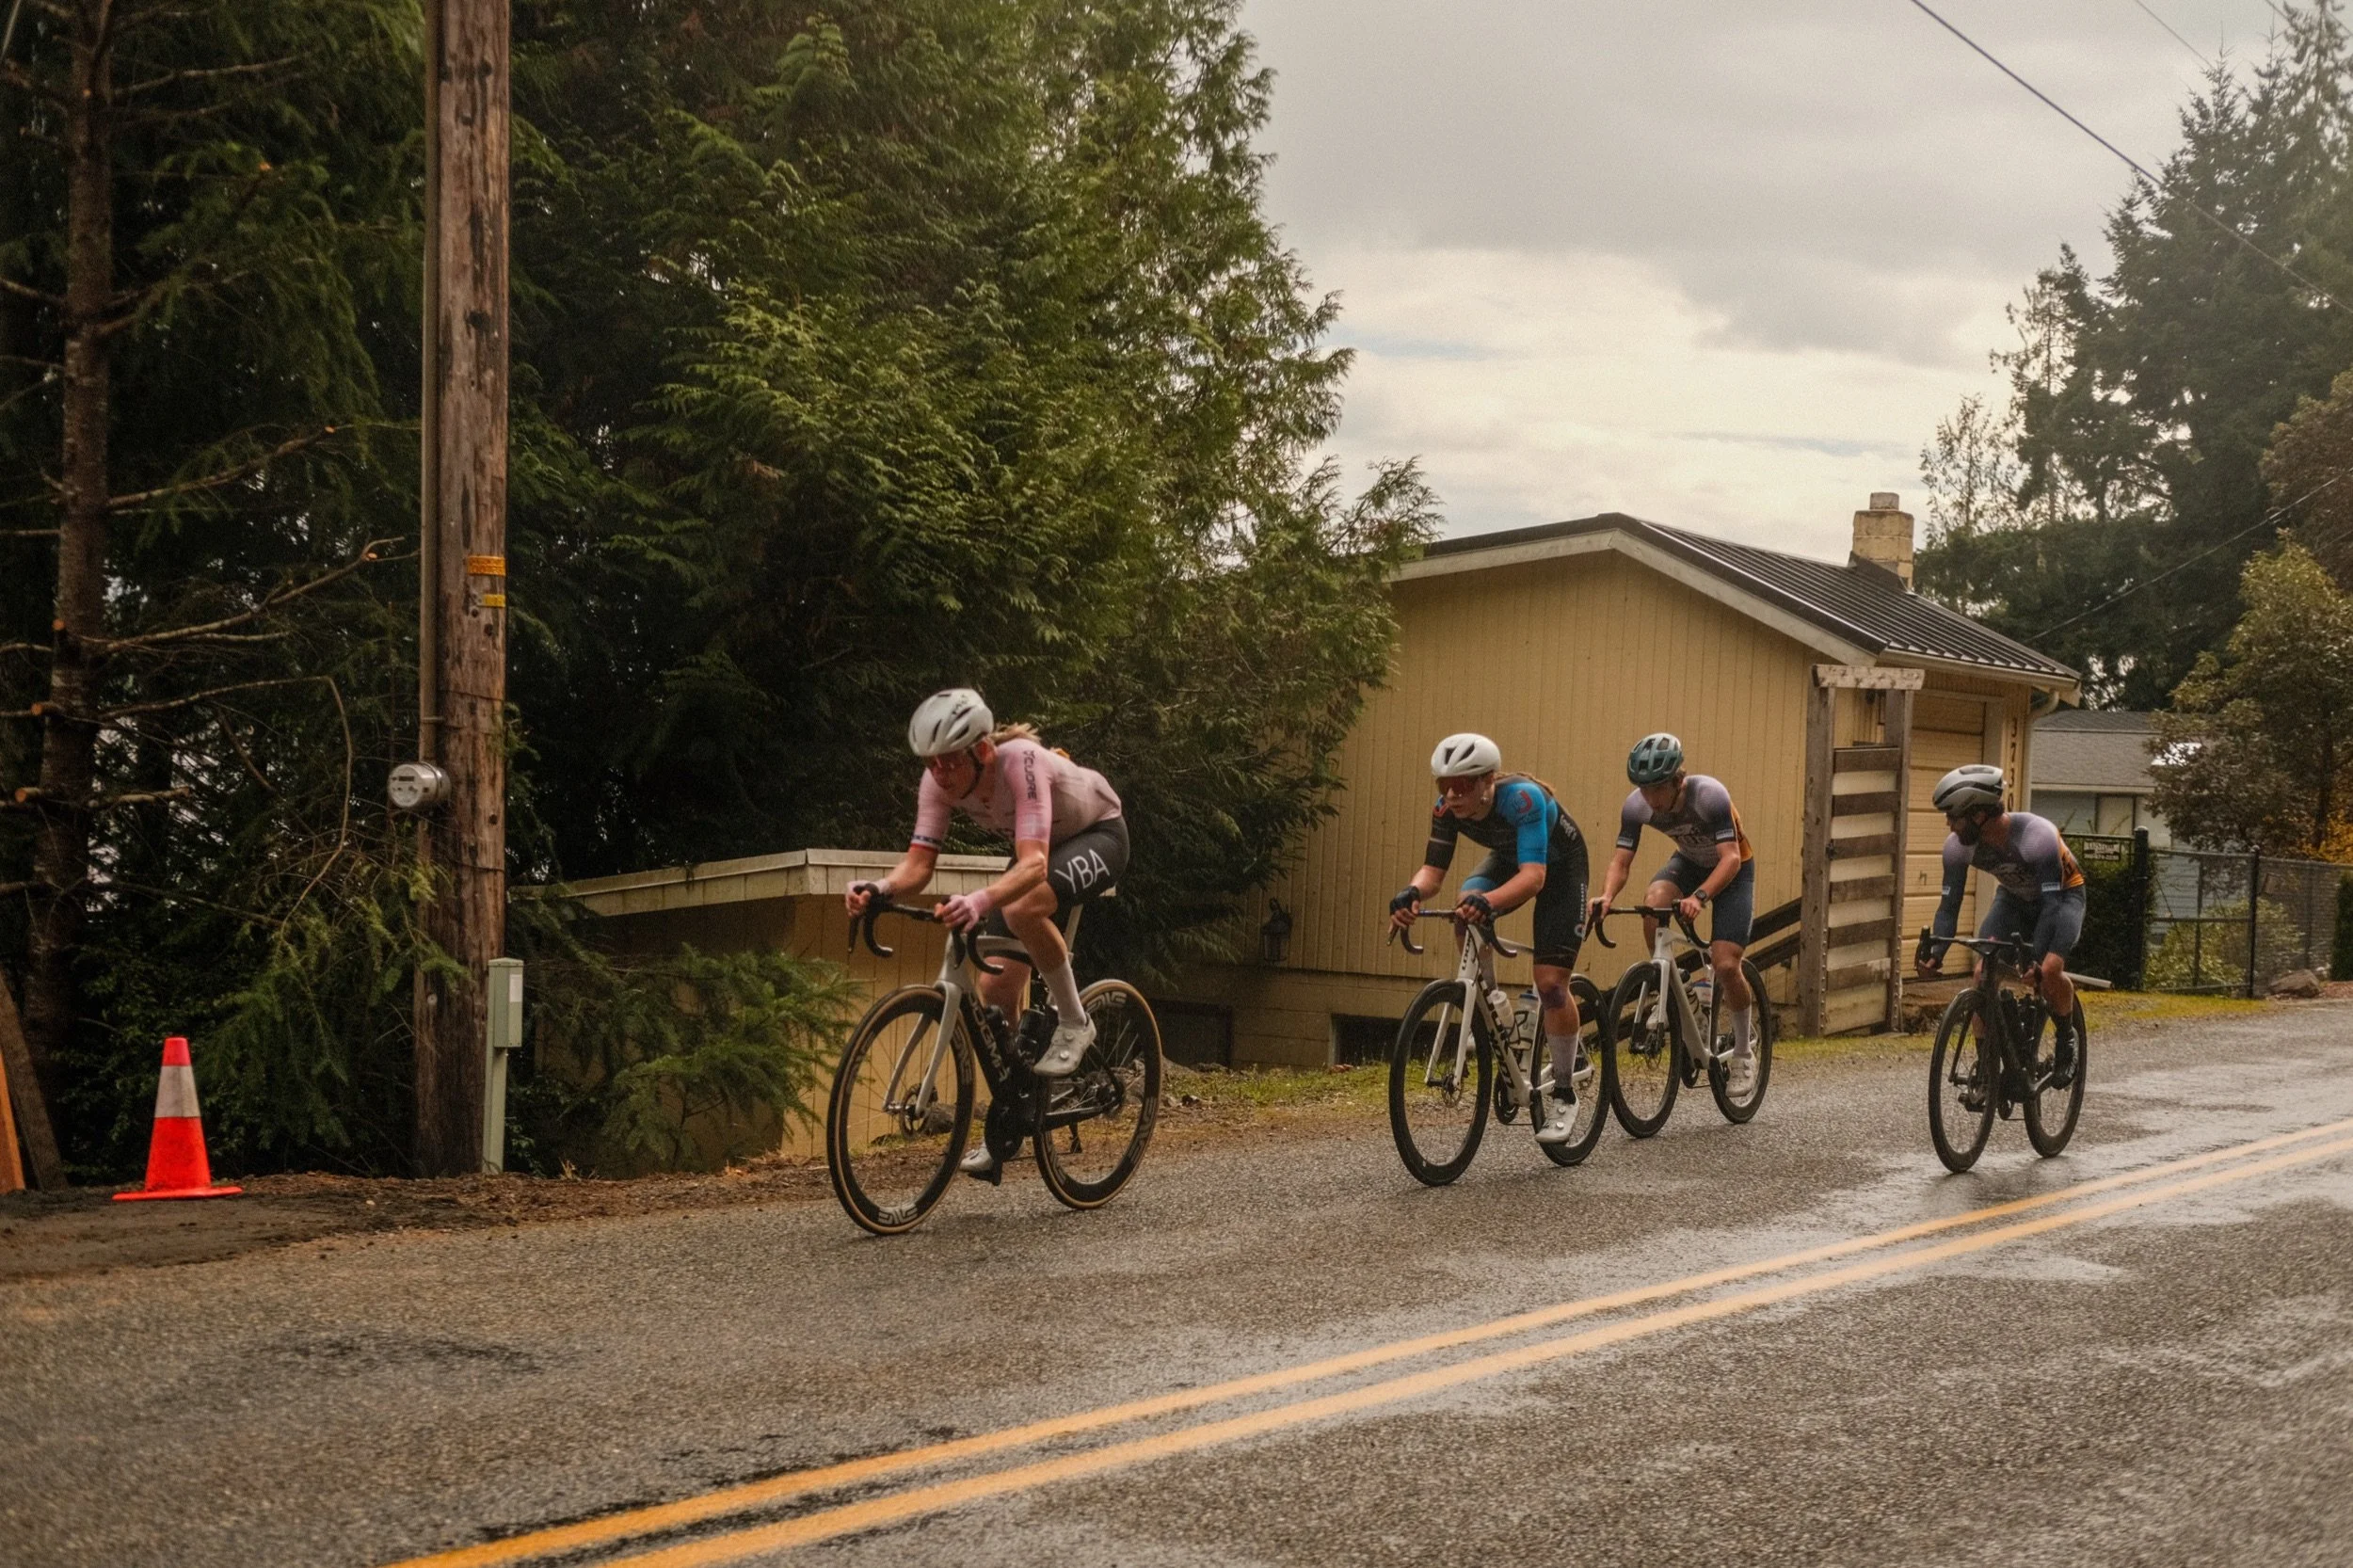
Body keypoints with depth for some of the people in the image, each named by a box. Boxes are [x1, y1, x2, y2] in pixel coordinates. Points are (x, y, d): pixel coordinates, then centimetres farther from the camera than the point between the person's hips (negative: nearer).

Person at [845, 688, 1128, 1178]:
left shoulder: (1020, 761, -38)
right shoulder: (939, 780, -21)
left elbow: (1034, 863, -49)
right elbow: (918, 863, -25)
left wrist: (982, 900, -66)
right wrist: (878, 890, -46)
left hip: (1099, 835, -6)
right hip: (1042, 847, 7)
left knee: (1022, 909, -38)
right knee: (995, 994, -3)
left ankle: (1074, 1023, -15)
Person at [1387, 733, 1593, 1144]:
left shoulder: (1522, 798, -40)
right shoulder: (1447, 808, -24)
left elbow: (1534, 876, -47)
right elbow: (1433, 869, -22)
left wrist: (1488, 902, -65)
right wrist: (1412, 893, -45)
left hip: (1559, 867, -5)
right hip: (1506, 860, 5)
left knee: (1550, 981, -12)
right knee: (1466, 904, -28)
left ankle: (1565, 1096, 4)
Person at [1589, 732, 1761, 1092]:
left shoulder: (1710, 795, -35)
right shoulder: (1636, 806, -22)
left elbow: (1731, 858, -39)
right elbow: (1621, 861, -20)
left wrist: (1700, 896, -55)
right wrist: (1606, 895, -41)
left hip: (1732, 869, -4)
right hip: (1689, 862, 4)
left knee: (1725, 964, -16)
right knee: (1653, 903, -31)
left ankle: (1744, 1051, 7)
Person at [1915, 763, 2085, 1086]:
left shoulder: (2037, 836, -38)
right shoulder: (1957, 846, -23)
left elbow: (2051, 904, -38)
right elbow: (1949, 905, -17)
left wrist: (2037, 961, -48)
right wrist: (1934, 954, -33)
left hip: (2062, 893, -4)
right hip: (2013, 897, 5)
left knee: (2049, 972, -28)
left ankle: (2066, 1037, 2)